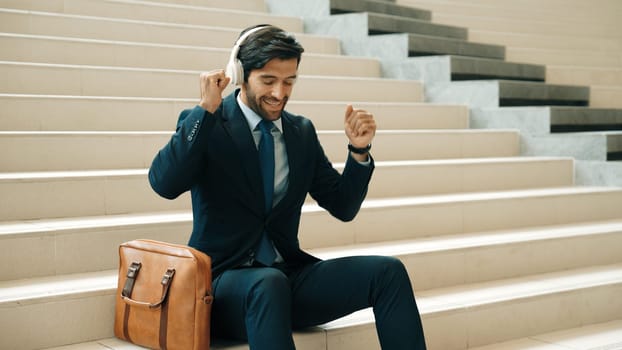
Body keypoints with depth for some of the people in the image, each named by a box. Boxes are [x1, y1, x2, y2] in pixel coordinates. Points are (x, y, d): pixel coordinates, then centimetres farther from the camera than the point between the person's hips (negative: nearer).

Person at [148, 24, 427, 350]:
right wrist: (206, 110, -22)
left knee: (388, 271, -16)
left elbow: (343, 207, 12)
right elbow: (164, 184, -20)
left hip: (289, 273, 5)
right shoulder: (204, 124, -3)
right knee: (268, 283, -39)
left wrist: (359, 150, -4)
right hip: (223, 280, -5)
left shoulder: (302, 132, 11)